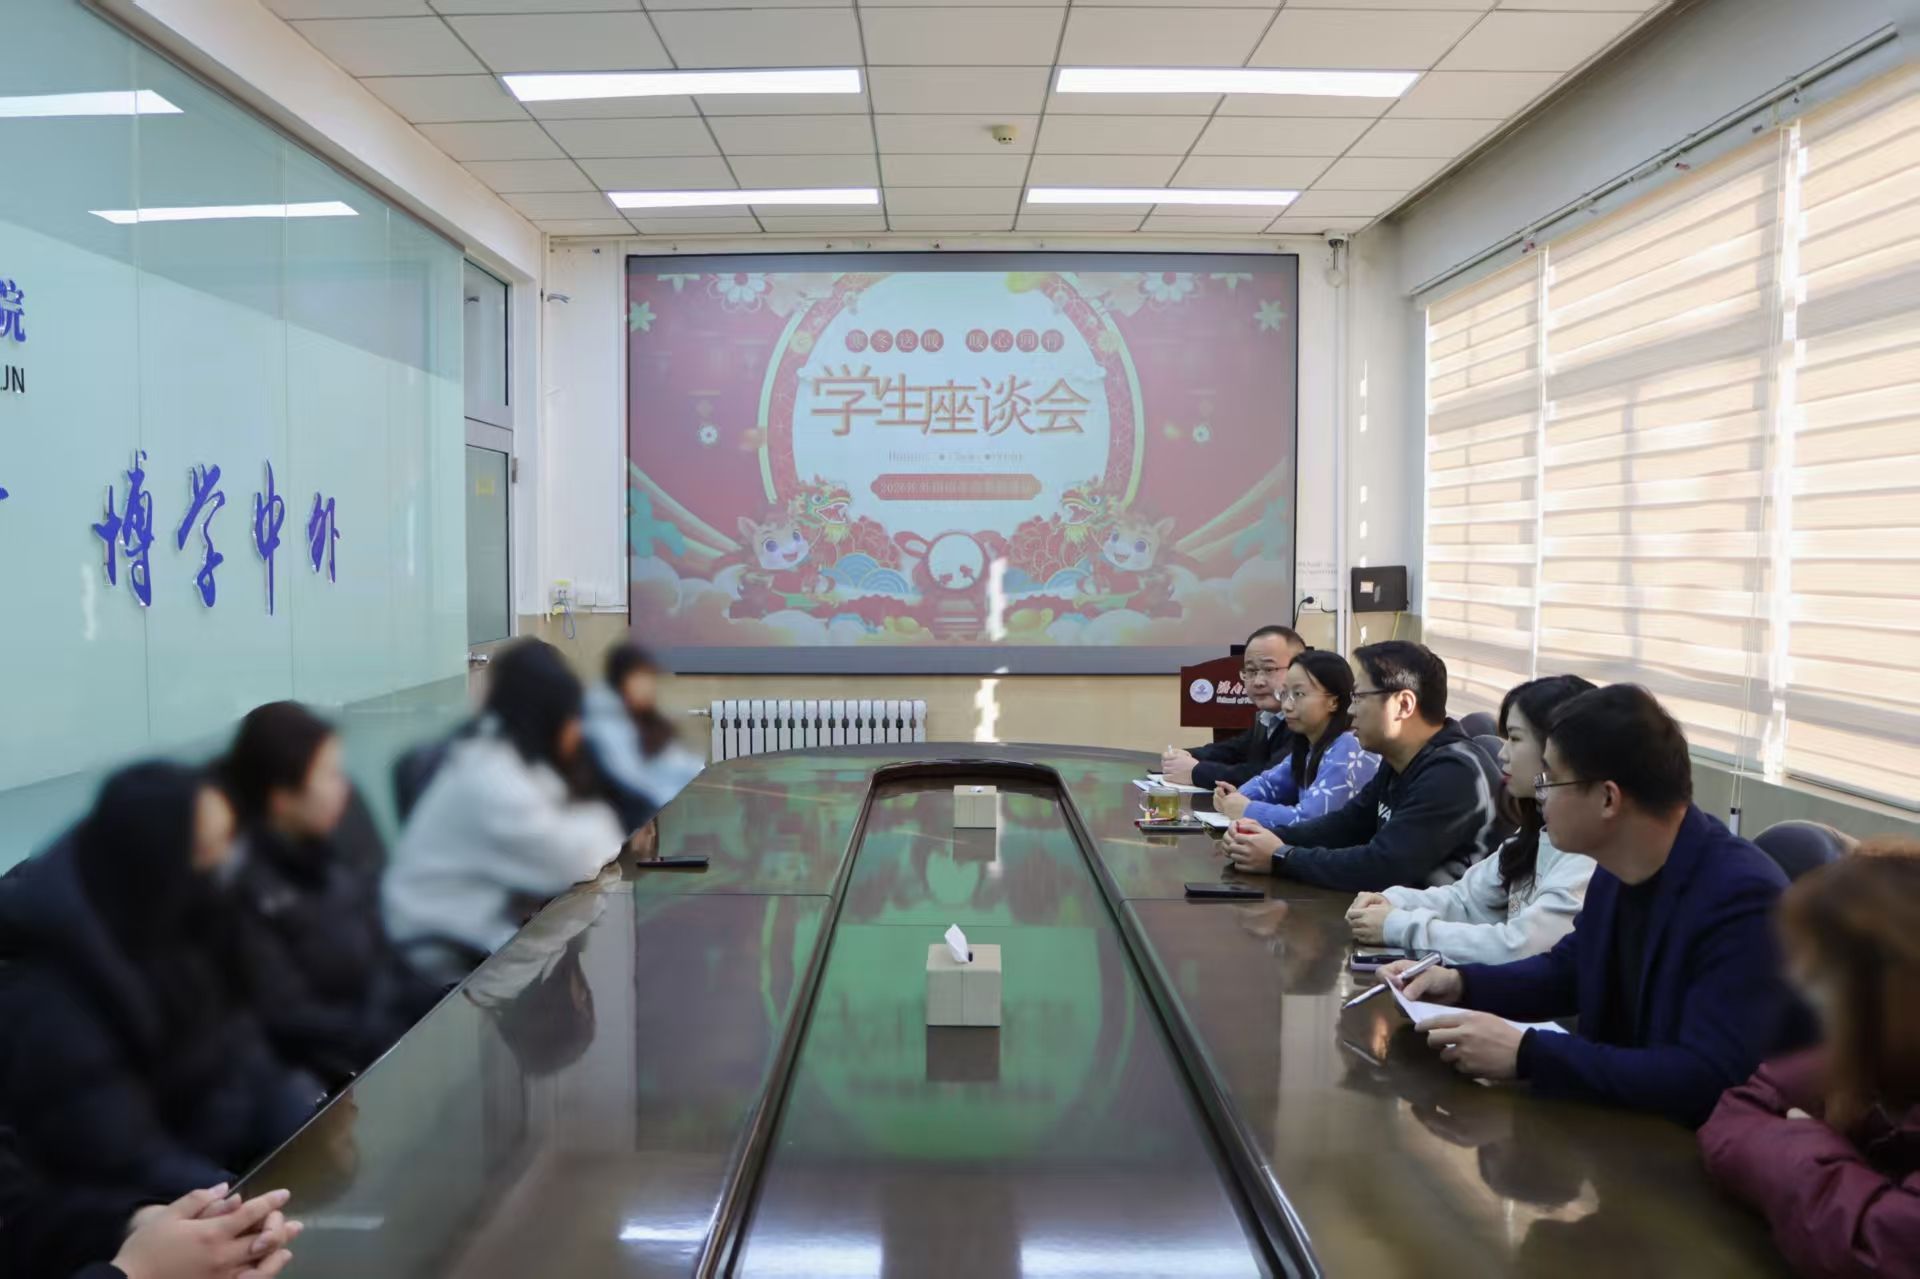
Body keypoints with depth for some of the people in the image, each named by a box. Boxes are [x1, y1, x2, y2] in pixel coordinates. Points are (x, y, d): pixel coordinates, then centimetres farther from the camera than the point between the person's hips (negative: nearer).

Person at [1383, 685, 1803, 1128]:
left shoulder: (1743, 899, -26)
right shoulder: (1618, 870, 0)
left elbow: (1707, 1080, -31)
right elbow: (1567, 970, 17)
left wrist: (1526, 1054, -32)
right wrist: (1461, 983, 0)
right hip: (1618, 1115, 7)